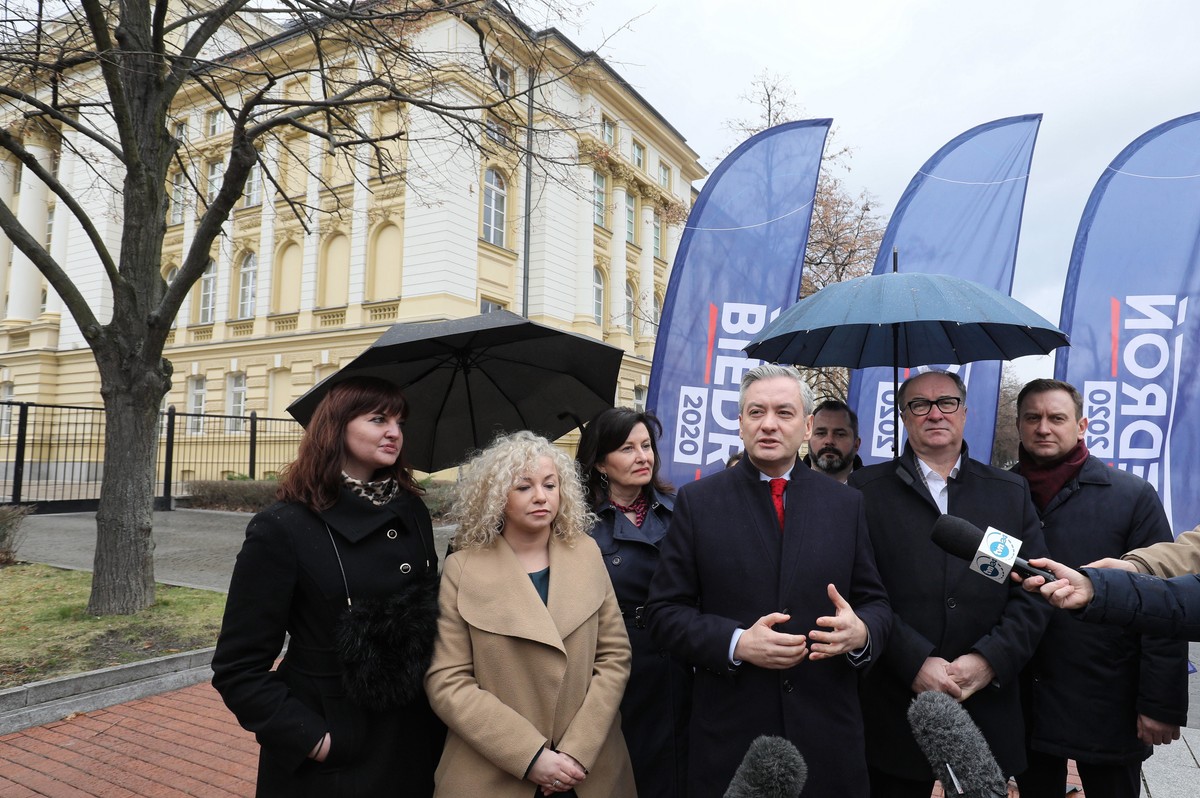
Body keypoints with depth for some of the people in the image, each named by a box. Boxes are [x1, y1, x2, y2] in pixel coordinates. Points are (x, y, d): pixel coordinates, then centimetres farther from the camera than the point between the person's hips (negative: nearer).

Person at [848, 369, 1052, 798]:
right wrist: (915, 662, -16)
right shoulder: (867, 488, -1)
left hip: (988, 707, 3)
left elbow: (1035, 590, 2)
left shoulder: (1011, 491, 8)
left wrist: (989, 659, -10)